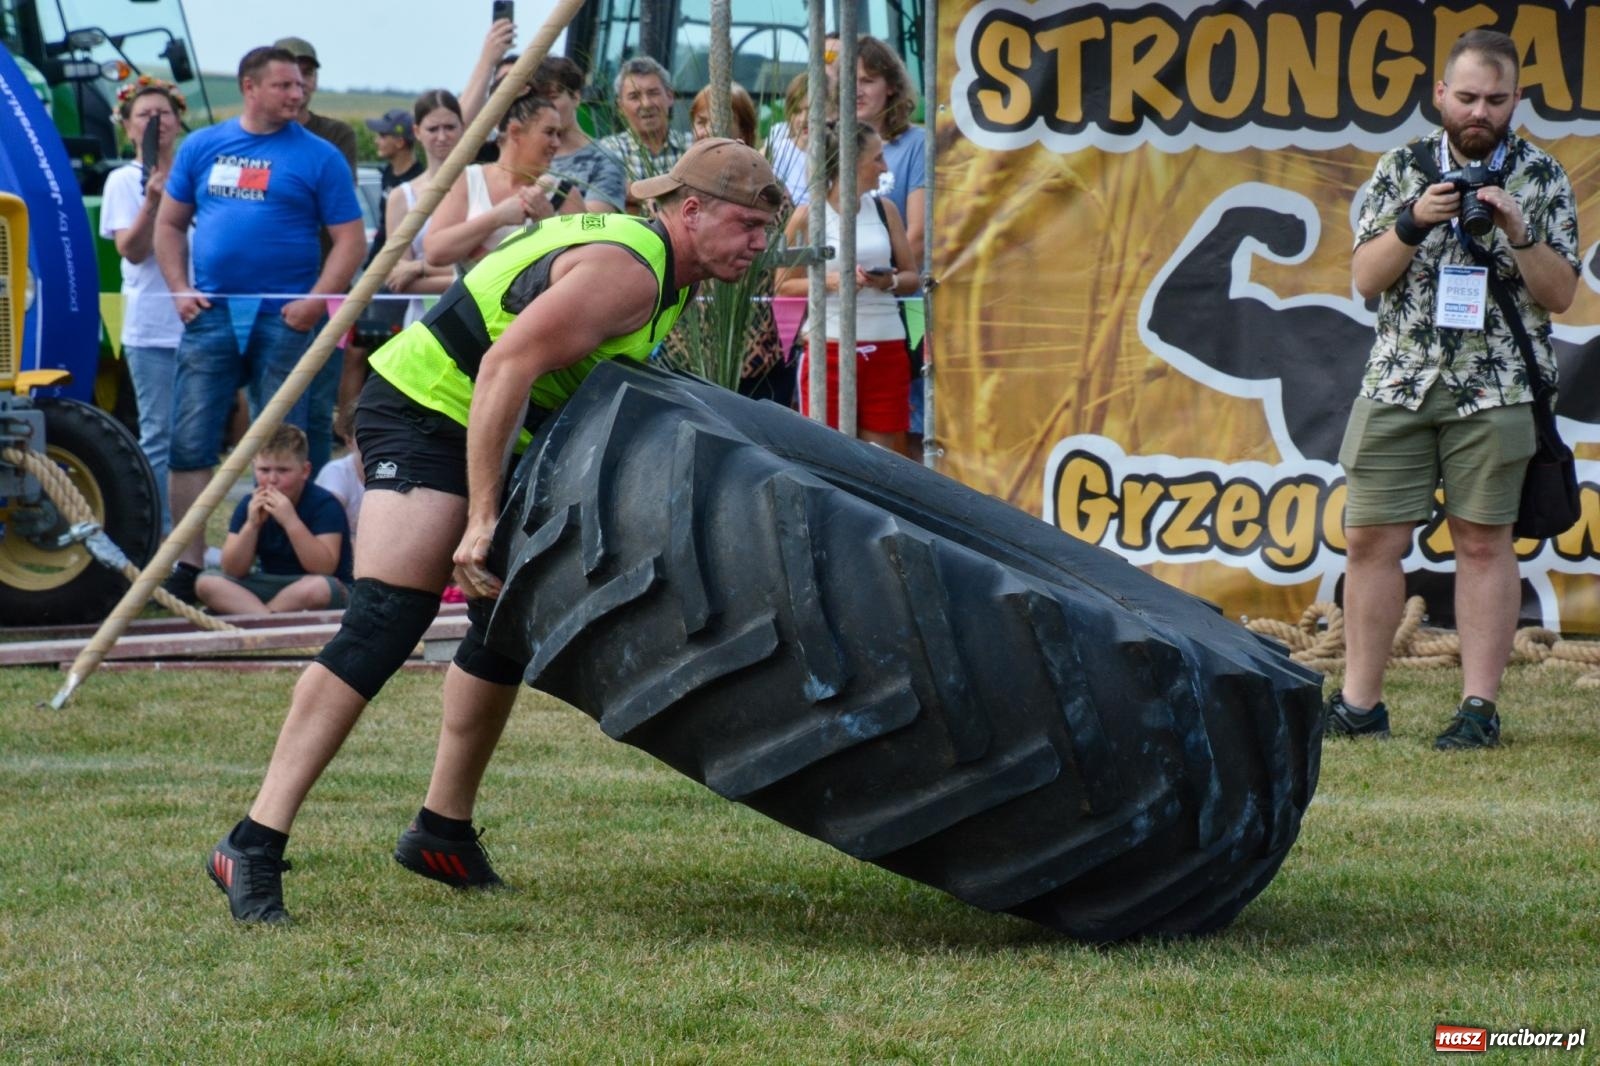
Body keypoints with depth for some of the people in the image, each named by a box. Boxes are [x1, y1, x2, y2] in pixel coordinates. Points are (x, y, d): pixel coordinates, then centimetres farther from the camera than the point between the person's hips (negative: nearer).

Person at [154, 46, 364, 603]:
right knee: (190, 444, -2)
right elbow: (170, 223, 16)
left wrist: (315, 302, -12)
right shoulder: (202, 147, 10)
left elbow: (350, 239, -2)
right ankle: (187, 566, 2)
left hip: (283, 320, -2)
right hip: (211, 313, 2)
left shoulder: (317, 157, 1)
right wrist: (180, 290, 3)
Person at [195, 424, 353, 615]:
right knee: (207, 582, -17)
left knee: (319, 587, -40)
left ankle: (248, 613, -22)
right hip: (269, 589, 5)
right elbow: (233, 571, -5)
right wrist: (251, 525, -20)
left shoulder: (325, 504, -13)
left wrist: (290, 520, -30)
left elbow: (326, 569, -24)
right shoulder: (249, 505, 0)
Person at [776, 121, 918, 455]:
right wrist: (830, 280, -15)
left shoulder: (884, 210, 11)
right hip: (831, 346, -3)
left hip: (886, 348, 4)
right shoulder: (808, 216, -1)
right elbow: (784, 285, 0)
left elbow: (911, 276, 15)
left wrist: (890, 282, -7)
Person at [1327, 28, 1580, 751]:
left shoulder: (1543, 180, 4)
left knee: (1483, 541, 0)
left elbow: (1560, 294, 2)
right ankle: (1359, 704, 7)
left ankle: (1480, 706, 4)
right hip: (1398, 384, 2)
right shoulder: (1402, 170, 8)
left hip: (1495, 390, -2)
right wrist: (1414, 224, -13)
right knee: (1372, 538, 0)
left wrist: (1519, 235, -15)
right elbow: (1366, 278, 3)